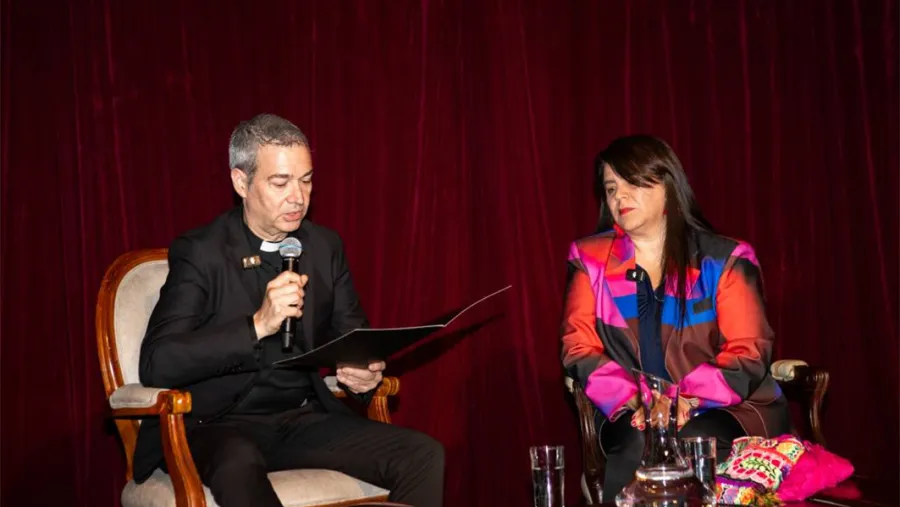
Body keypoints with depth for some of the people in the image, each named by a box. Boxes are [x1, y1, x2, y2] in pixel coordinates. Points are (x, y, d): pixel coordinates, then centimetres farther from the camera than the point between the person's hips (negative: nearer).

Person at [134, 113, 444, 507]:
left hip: (306, 421, 5)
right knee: (239, 463, -41)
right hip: (219, 425, -5)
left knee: (423, 454, -17)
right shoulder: (200, 252, -6)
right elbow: (156, 364, -17)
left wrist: (365, 374, -10)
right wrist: (257, 325, -28)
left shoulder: (325, 246, 9)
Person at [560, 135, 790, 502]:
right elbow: (580, 348, 1)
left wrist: (688, 400, -23)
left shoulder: (723, 259, 0)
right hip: (632, 412, 1)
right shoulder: (591, 260, 6)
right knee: (638, 445, -32)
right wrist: (632, 400, -18)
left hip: (723, 408, -1)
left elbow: (748, 353, -5)